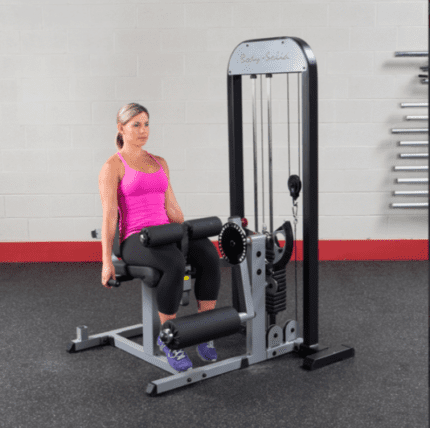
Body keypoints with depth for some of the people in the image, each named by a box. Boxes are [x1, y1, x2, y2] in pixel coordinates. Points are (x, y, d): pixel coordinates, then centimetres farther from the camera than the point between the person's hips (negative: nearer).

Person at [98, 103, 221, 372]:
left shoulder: (159, 163, 18)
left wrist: (191, 240, 12)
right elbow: (109, 215, -6)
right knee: (175, 264, -37)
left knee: (210, 255, -26)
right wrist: (107, 261, -12)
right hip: (135, 240, -5)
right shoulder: (113, 166, 0)